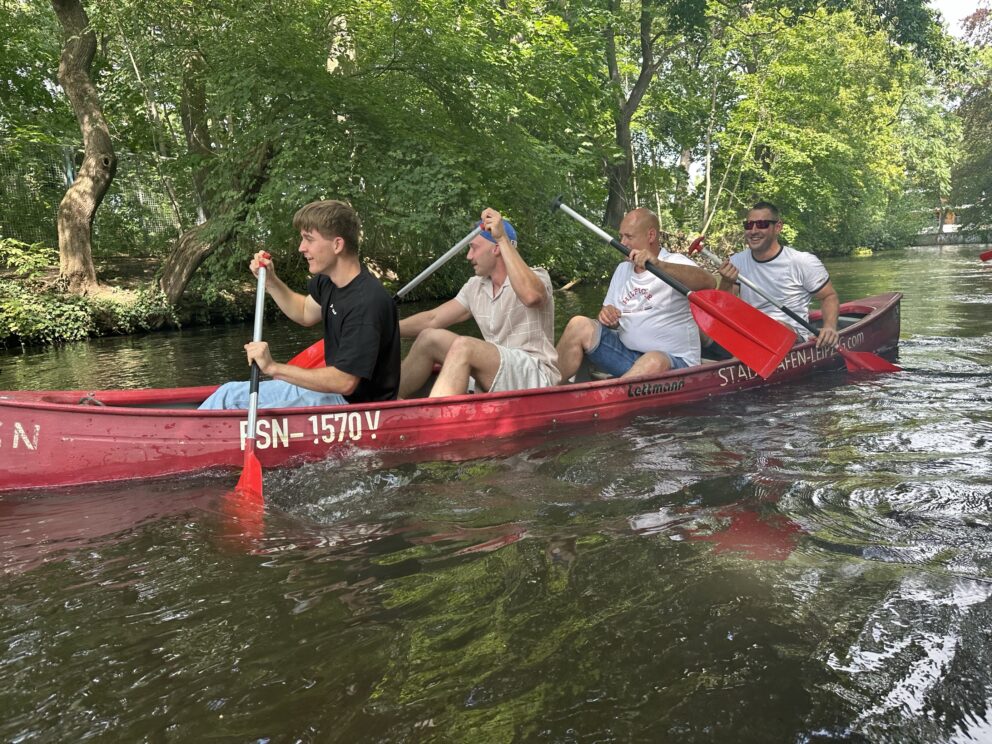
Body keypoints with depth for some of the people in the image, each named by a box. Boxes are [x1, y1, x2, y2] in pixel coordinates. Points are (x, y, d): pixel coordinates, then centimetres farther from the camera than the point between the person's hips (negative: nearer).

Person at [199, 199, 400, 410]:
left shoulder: (367, 302, -29)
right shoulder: (328, 280, 0)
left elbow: (345, 382, -30)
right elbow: (306, 313, 23)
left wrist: (273, 368, -27)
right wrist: (270, 281, 6)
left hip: (355, 402, -9)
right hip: (331, 387, 9)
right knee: (230, 394, 9)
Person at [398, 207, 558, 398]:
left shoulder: (536, 277, -6)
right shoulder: (475, 287, 14)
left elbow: (531, 296, -32)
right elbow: (432, 319, 13)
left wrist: (502, 238, -30)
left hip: (538, 376, -7)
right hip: (498, 374, 7)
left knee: (463, 347, -29)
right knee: (430, 337, -5)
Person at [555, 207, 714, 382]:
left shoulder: (675, 264, -5)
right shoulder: (622, 269, 15)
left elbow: (708, 283, -27)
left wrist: (659, 265, -41)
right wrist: (608, 317, -7)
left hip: (672, 361, -5)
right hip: (626, 352, 5)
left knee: (654, 361, -40)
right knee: (580, 325, -16)